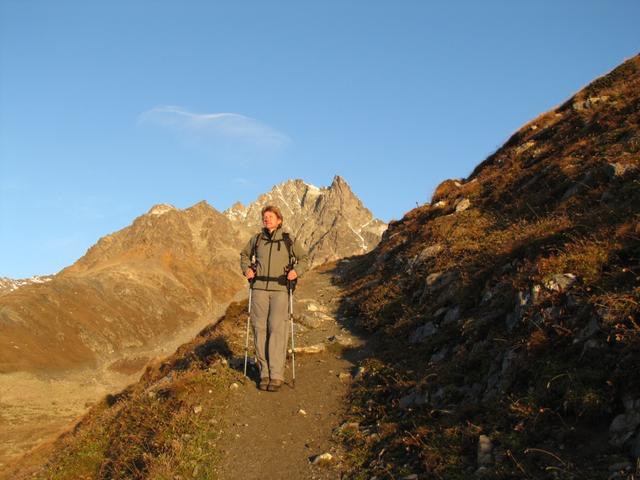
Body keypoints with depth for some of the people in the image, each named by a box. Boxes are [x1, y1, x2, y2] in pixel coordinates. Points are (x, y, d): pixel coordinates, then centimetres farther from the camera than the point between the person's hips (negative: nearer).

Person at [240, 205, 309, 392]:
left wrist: (296, 271, -8)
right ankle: (264, 374, 9)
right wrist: (246, 269, 7)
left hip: (280, 289, -3)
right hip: (259, 288, 3)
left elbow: (304, 258, 11)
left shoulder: (289, 240, 2)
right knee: (260, 329, 0)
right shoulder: (257, 239, 9)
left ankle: (276, 375, -7)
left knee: (277, 329, -11)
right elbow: (244, 255, 26)